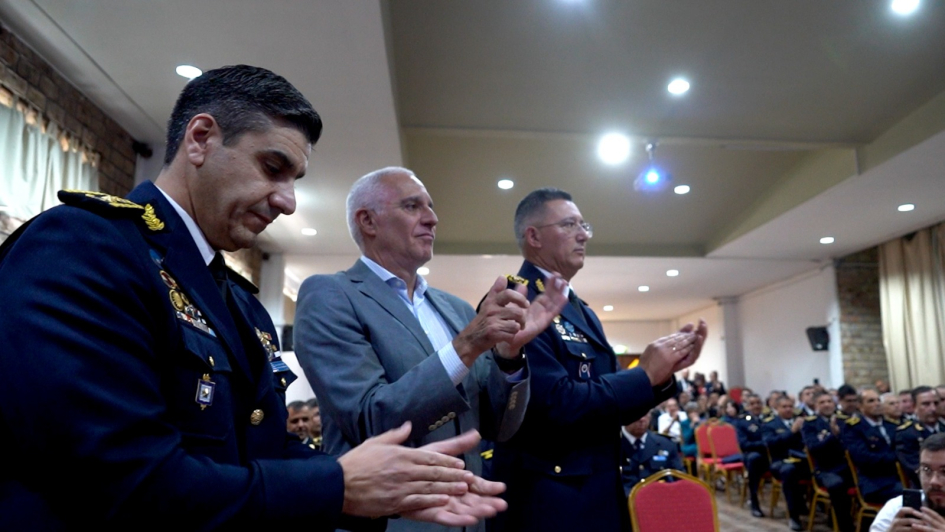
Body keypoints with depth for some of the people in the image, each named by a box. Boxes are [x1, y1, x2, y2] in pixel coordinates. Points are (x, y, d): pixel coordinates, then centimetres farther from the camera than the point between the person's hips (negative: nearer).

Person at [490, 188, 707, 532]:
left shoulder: (582, 311, 12)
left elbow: (612, 406, 12)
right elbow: (556, 404, -25)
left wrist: (666, 370, -2)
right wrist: (645, 374, -15)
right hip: (551, 504, -9)